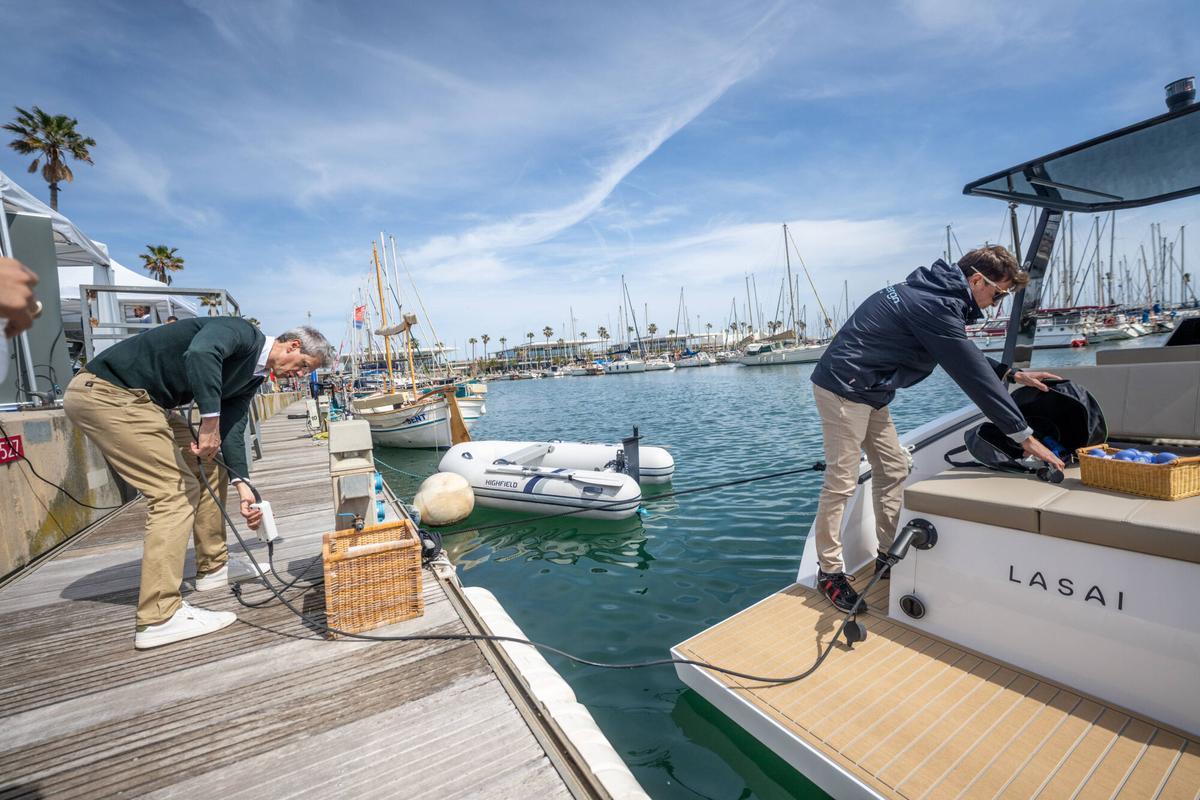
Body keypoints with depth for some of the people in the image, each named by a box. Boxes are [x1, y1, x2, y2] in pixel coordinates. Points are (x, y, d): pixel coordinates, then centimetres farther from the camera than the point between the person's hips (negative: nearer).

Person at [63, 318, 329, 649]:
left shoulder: (252, 377, 10)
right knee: (175, 491, -15)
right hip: (105, 392, -10)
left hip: (146, 402, 11)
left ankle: (213, 567, 26)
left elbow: (232, 430, 6)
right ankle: (159, 618, -12)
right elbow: (200, 353, -39)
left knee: (208, 471, 13)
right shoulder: (242, 332, -17)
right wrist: (210, 422, -34)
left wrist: (242, 484, -5)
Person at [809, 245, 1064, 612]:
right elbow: (974, 375, -17)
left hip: (868, 392, 11)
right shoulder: (937, 306, -18)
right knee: (842, 482, -6)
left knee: (893, 469, 14)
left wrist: (1014, 374, 22)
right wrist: (1024, 435, -10)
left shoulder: (937, 293, 15)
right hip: (843, 389, -11)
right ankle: (829, 571, 5)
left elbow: (967, 356, 29)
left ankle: (889, 555, 25)